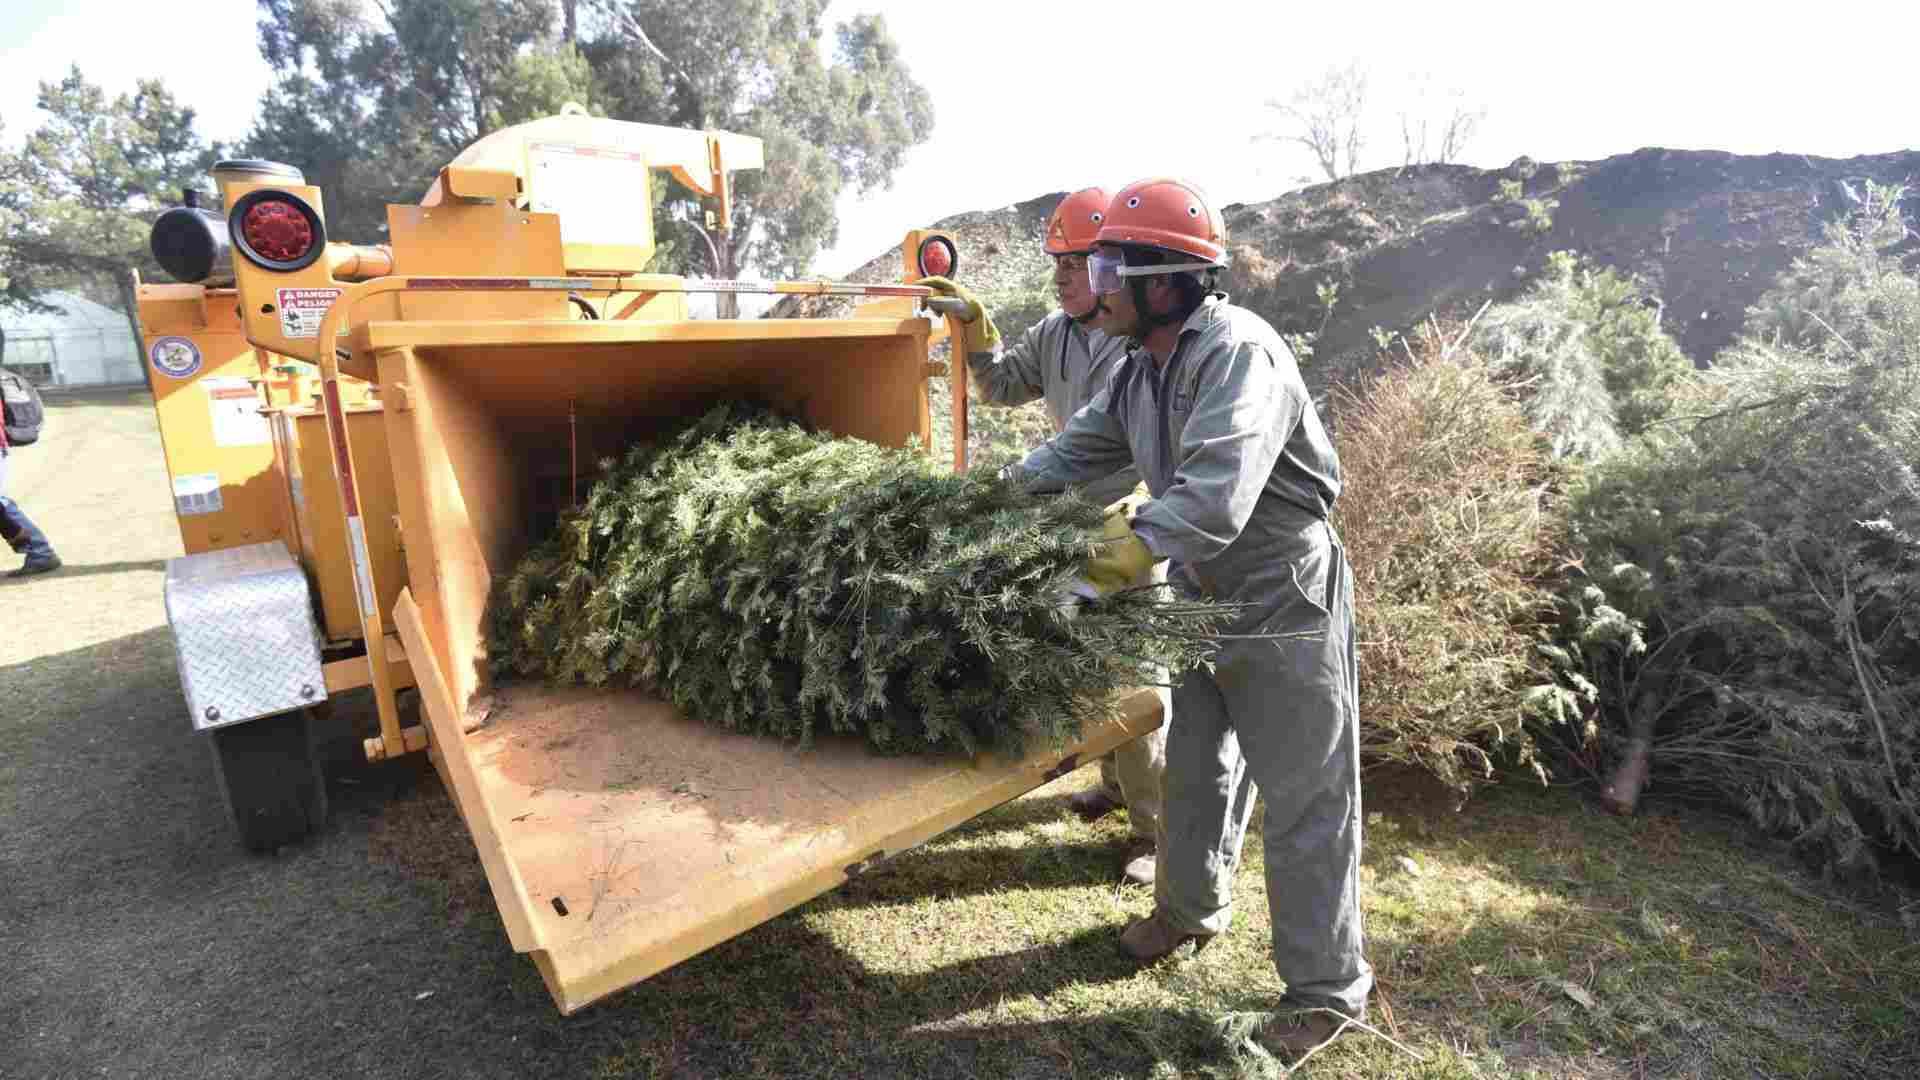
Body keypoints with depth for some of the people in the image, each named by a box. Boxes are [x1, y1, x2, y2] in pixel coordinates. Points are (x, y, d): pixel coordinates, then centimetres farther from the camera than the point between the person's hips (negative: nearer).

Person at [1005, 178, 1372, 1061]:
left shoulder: (1238, 351, -27)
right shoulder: (1144, 366, 3)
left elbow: (1215, 497, -40)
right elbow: (1075, 451, 10)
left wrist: (1127, 556, -47)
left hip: (1284, 604, -8)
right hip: (1203, 597, 8)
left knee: (1303, 799, 5)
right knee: (1194, 769, 22)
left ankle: (1327, 986, 25)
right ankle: (1191, 906, 46)